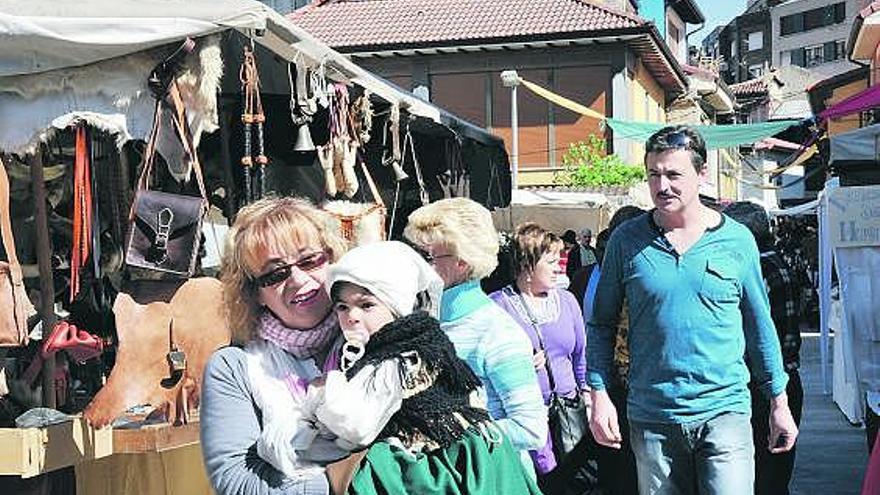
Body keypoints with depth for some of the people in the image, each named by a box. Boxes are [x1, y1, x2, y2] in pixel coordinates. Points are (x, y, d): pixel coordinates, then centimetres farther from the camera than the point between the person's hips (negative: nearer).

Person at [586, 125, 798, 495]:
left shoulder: (737, 240, 2)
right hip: (651, 419, 1)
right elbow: (601, 324, 7)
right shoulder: (626, 240, 1)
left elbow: (760, 326, 10)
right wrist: (599, 394, -2)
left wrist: (779, 403, 11)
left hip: (724, 412, -1)